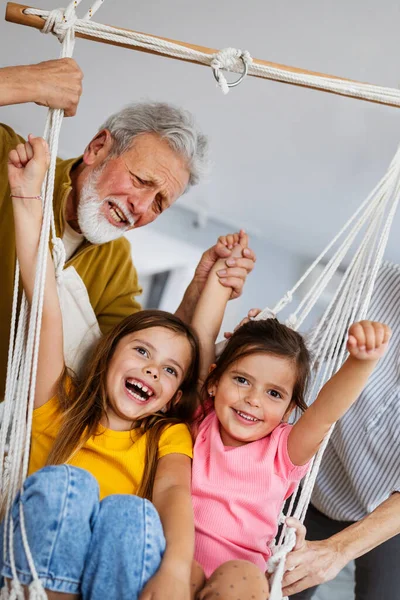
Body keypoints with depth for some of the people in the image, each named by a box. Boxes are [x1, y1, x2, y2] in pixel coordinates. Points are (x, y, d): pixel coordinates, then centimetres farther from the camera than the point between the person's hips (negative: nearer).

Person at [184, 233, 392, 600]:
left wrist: (362, 362, -35)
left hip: (240, 563, 0)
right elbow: (203, 339, 3)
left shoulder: (284, 450, 3)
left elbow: (325, 413, -17)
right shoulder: (203, 420, 6)